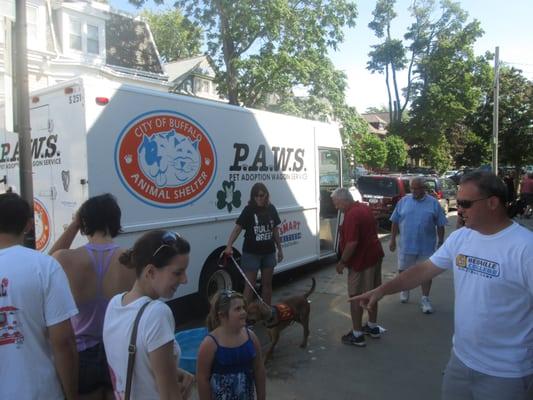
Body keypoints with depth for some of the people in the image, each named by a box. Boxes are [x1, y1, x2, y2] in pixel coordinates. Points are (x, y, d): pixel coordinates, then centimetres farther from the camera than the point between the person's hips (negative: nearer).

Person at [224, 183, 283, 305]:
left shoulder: (271, 209, 2)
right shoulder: (249, 210, -11)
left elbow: (275, 230, 11)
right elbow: (237, 228, -17)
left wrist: (279, 248, 13)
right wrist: (229, 246, -30)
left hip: (269, 252, 4)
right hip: (251, 253, -4)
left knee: (267, 283, 14)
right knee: (250, 284, 2)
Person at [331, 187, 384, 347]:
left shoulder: (351, 215, -23)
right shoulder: (364, 207, 8)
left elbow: (352, 243, -28)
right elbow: (374, 228, 20)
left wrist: (342, 262, -17)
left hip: (361, 260, -10)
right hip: (375, 255, 10)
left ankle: (357, 335, 9)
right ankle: (373, 327, 33)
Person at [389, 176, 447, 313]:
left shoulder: (433, 203, -2)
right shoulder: (404, 201, 1)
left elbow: (440, 225, 2)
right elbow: (395, 222, 4)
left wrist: (441, 242, 0)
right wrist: (392, 240, 3)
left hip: (426, 246, -1)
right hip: (406, 245, 1)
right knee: (403, 270, 13)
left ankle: (425, 299, 19)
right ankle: (405, 290, 38)